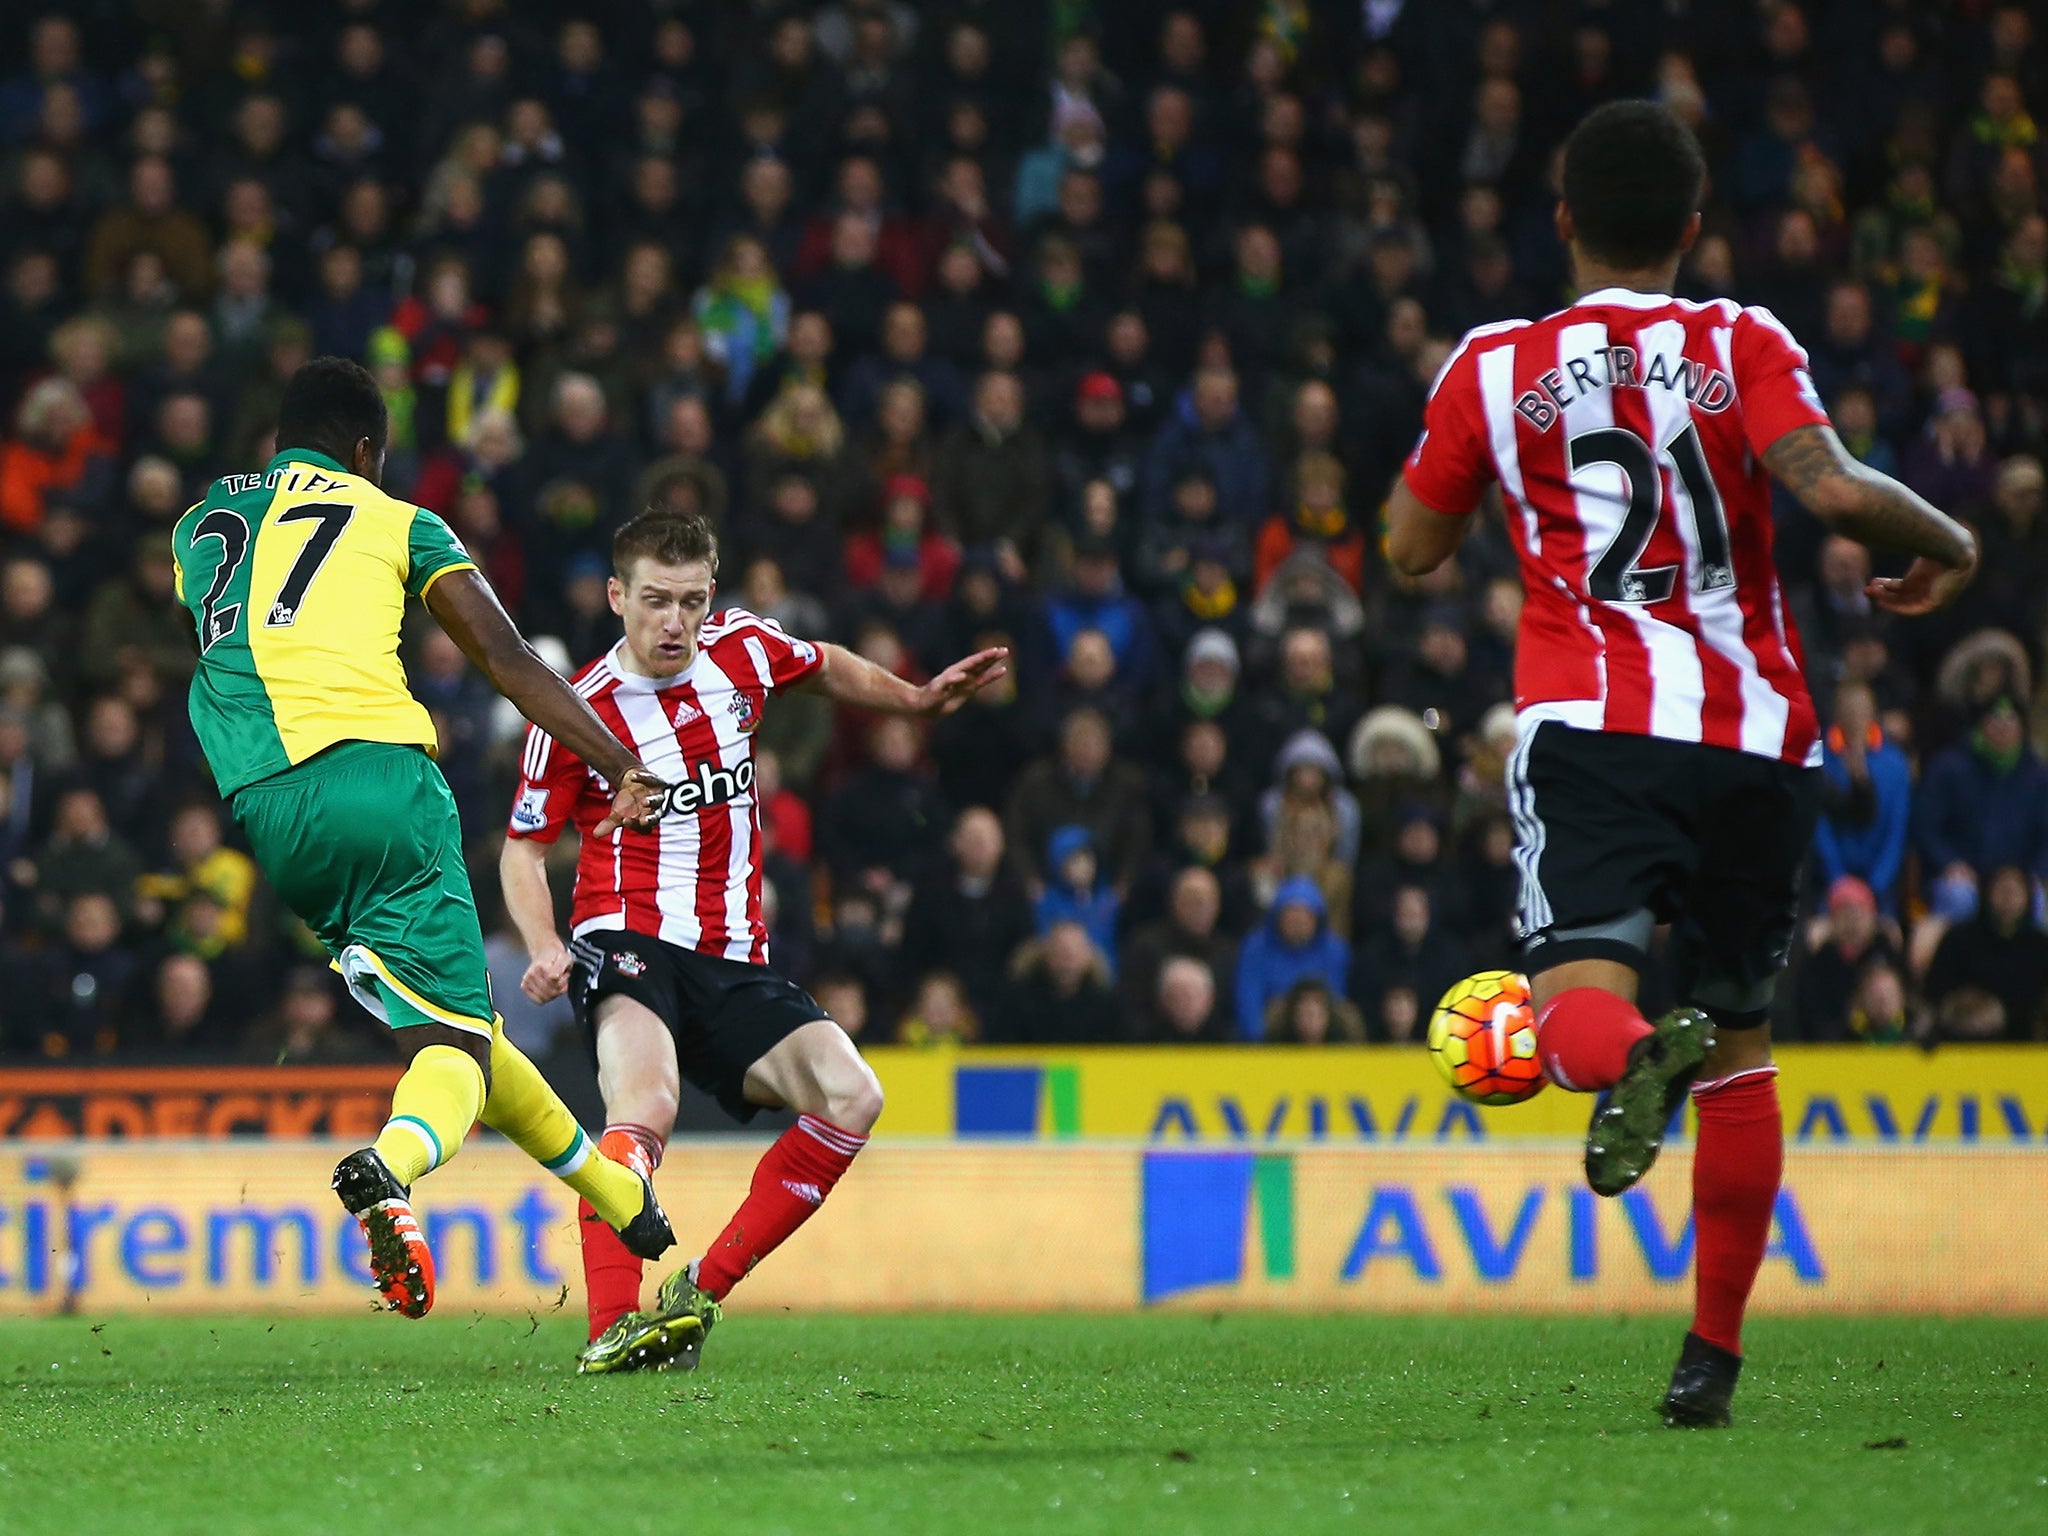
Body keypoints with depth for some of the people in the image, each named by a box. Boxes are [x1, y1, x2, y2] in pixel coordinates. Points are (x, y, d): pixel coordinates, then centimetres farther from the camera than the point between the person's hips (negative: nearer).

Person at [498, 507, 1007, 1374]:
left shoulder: (741, 649, 5)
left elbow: (828, 670, 30)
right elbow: (523, 847, 5)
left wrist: (920, 700, 18)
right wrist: (544, 948, -11)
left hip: (732, 965, 5)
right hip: (627, 945, -5)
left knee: (849, 1097, -15)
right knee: (647, 1106, -34)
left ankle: (701, 1293, -11)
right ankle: (611, 1327, -43)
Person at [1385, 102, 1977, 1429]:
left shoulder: (1499, 365, 8)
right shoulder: (1744, 346, 5)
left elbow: (1412, 549, 17)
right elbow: (1834, 490, -12)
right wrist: (1950, 545, 6)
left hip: (1595, 723, -1)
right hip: (1760, 731, 1)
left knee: (1577, 1000, -15)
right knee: (1741, 1044, 14)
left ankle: (1635, 1058, -53)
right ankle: (1714, 1353, 14)